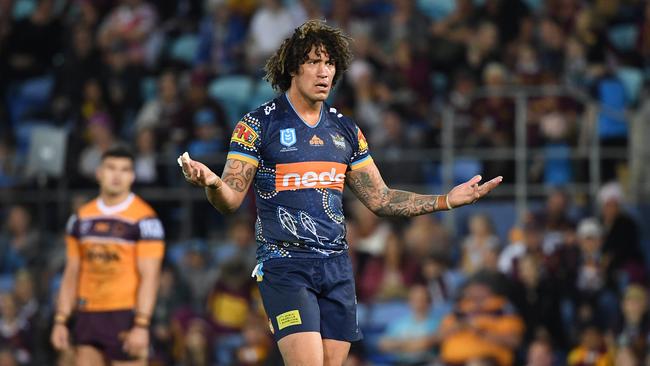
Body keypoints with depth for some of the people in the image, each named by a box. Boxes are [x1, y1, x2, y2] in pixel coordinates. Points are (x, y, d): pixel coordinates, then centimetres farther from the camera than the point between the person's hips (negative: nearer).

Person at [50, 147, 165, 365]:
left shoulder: (144, 219, -6)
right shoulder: (81, 218, 11)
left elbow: (149, 277, -11)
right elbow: (71, 273, 15)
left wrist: (141, 326, -19)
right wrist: (60, 320, 8)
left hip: (126, 315, -5)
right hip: (88, 315, 6)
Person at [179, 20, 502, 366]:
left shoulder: (345, 129, 13)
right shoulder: (258, 124, -2)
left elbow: (380, 199, 17)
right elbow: (230, 200, -6)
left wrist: (448, 200, 9)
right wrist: (211, 183, -30)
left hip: (337, 266, 5)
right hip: (284, 264, -5)